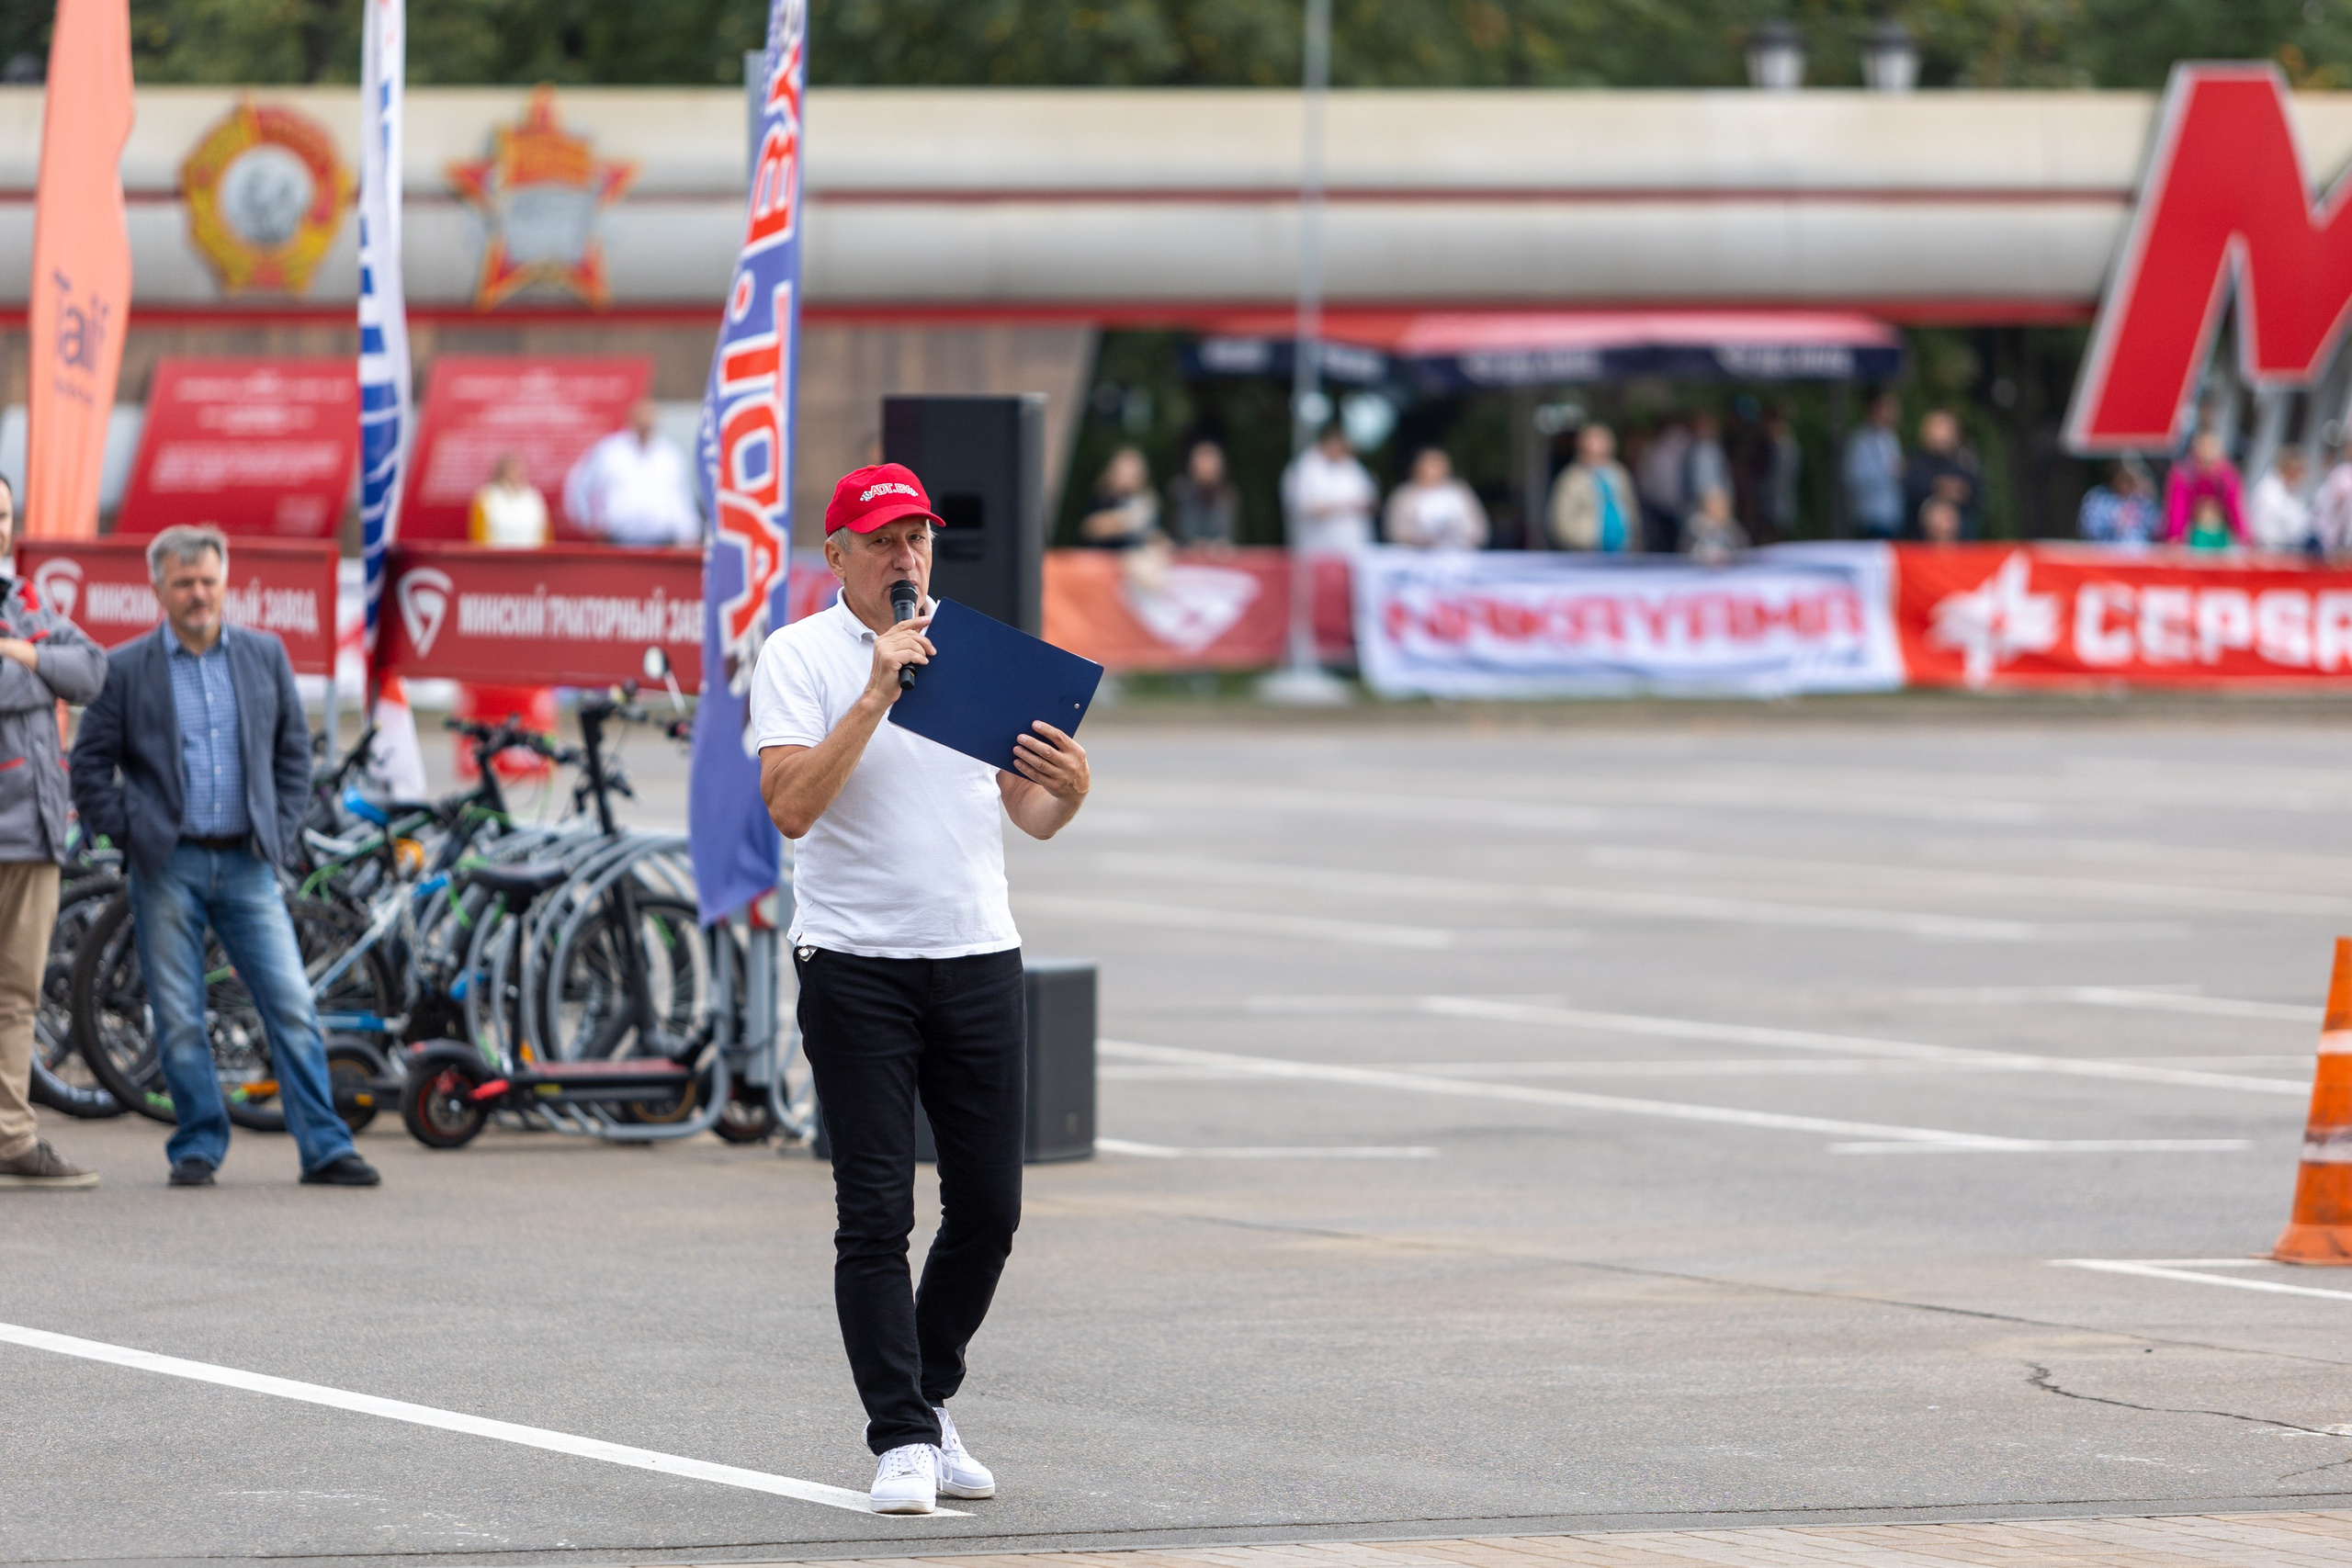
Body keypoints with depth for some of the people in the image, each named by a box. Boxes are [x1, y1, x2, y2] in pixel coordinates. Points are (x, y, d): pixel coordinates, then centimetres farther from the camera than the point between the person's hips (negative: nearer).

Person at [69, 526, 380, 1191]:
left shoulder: (265, 656, 9)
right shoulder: (125, 669, 2)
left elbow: (294, 749, 15)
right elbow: (90, 766, 5)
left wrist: (283, 831, 5)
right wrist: (129, 835, -3)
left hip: (247, 862, 1)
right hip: (166, 867, -1)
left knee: (292, 1006, -4)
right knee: (178, 1019, 0)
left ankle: (325, 1149, -2)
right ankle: (198, 1146, 11)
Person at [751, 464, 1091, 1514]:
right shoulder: (799, 657, -2)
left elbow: (1033, 817, 11)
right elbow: (790, 806, -16)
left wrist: (1072, 784, -12)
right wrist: (876, 694, -21)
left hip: (980, 963, 4)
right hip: (856, 966, -4)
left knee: (988, 1208, 6)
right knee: (876, 1216, -7)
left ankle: (928, 1400, 24)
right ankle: (902, 1441, -5)